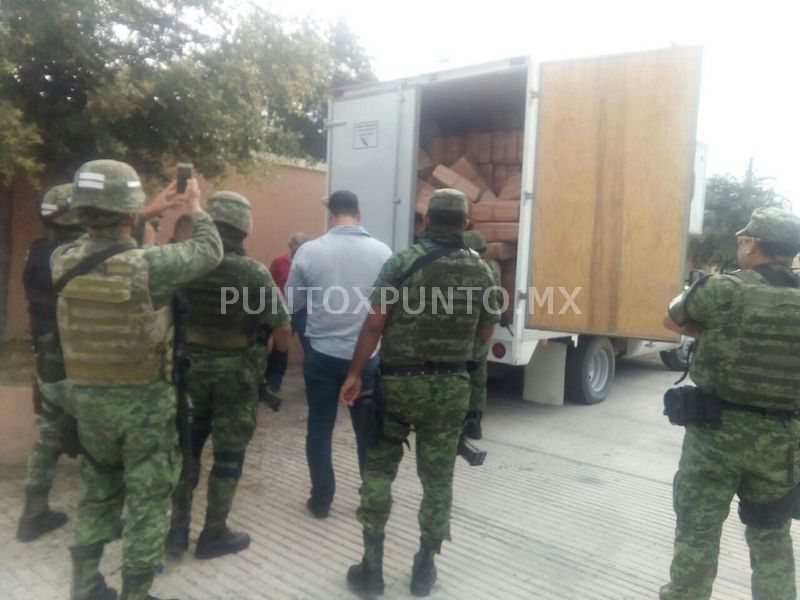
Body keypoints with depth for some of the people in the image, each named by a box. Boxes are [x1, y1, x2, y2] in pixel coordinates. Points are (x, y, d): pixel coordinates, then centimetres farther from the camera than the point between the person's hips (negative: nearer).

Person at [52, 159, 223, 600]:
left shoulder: (63, 262, -6)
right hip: (145, 400, -5)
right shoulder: (149, 265, -23)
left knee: (97, 494, 23)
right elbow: (209, 251, -7)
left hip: (87, 397, 6)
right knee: (148, 502, 9)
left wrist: (152, 211, 22)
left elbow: (103, 239, 16)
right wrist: (195, 206, 10)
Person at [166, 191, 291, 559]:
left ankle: (178, 528, 24)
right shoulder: (254, 272, -14)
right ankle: (214, 535, 18)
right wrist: (278, 356, 8)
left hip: (191, 367, 4)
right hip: (236, 373, -4)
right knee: (228, 453, 8)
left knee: (187, 446, 18)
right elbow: (281, 327, -12)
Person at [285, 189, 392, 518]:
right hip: (368, 356, 1)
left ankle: (321, 500, 23)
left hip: (321, 355, -1)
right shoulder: (383, 252, -7)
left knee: (319, 429, 14)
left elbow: (291, 304, 1)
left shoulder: (309, 251, -9)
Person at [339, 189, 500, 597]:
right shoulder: (481, 271, 1)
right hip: (451, 387, 3)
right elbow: (486, 333, 11)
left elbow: (375, 323, -12)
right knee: (438, 479, 13)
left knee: (378, 472, 12)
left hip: (398, 382, -2)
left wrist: (355, 373, -4)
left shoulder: (403, 262, -9)